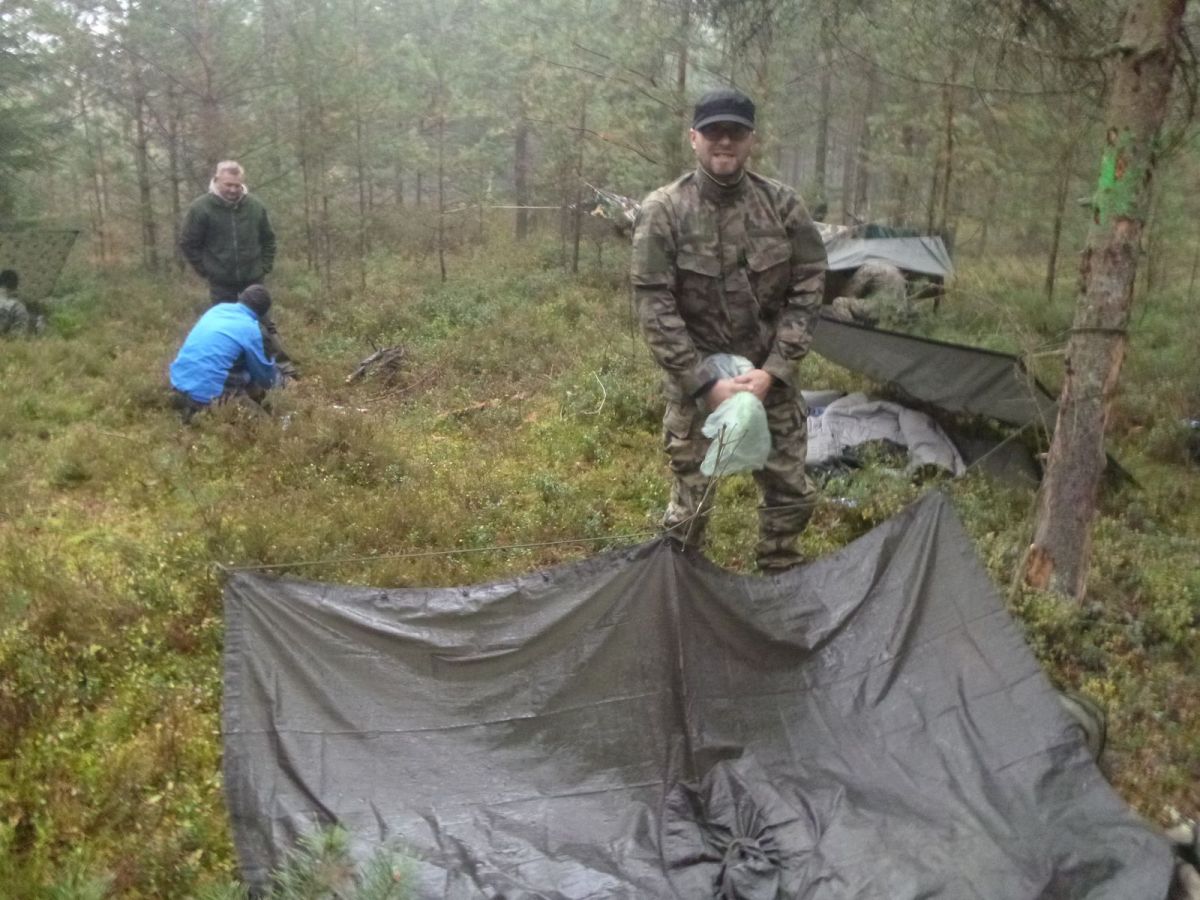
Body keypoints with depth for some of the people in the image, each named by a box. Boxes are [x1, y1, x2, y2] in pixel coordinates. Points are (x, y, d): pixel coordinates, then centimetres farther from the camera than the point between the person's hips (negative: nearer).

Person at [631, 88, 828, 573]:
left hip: (768, 375, 3)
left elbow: (807, 289, -2)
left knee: (790, 490, 11)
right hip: (696, 380, -3)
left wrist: (774, 369, -12)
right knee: (690, 498, 4)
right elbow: (653, 306, -14)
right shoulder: (664, 211, -13)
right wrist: (705, 383, -18)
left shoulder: (783, 204, -5)